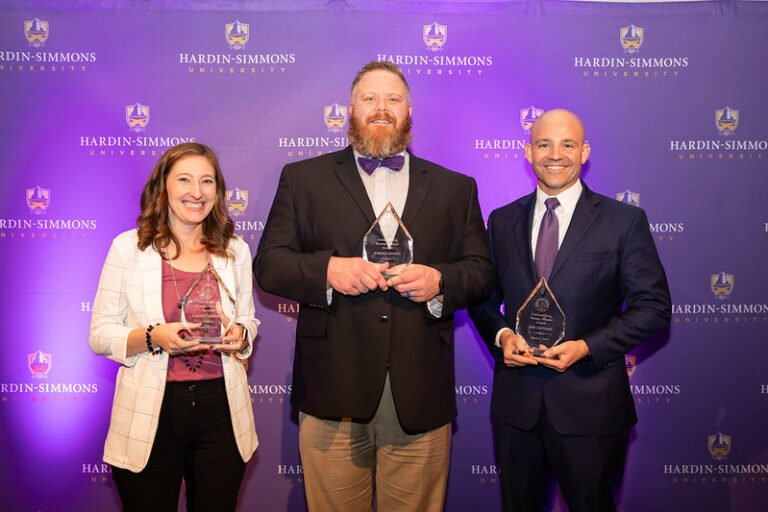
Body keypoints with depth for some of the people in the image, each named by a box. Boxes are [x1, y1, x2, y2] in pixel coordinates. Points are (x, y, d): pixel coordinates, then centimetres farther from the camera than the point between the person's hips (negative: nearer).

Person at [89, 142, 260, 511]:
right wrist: (152, 338, -21)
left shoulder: (235, 249, 4)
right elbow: (100, 335, -3)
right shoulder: (128, 247, -4)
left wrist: (240, 335, -9)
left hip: (221, 408, 2)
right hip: (149, 414, -2)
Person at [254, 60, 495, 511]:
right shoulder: (304, 178, 9)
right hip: (333, 394, -1)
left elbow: (482, 270, 9)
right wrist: (327, 269, -15)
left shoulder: (455, 188, 13)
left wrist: (440, 281, -12)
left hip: (420, 397, 1)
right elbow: (268, 263, 3)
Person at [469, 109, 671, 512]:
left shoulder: (624, 221, -3)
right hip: (515, 402, 3)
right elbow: (484, 298, 12)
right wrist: (500, 335, -9)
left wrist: (587, 347, -16)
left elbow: (654, 306, -5)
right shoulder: (502, 221, 7)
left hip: (590, 404, -2)